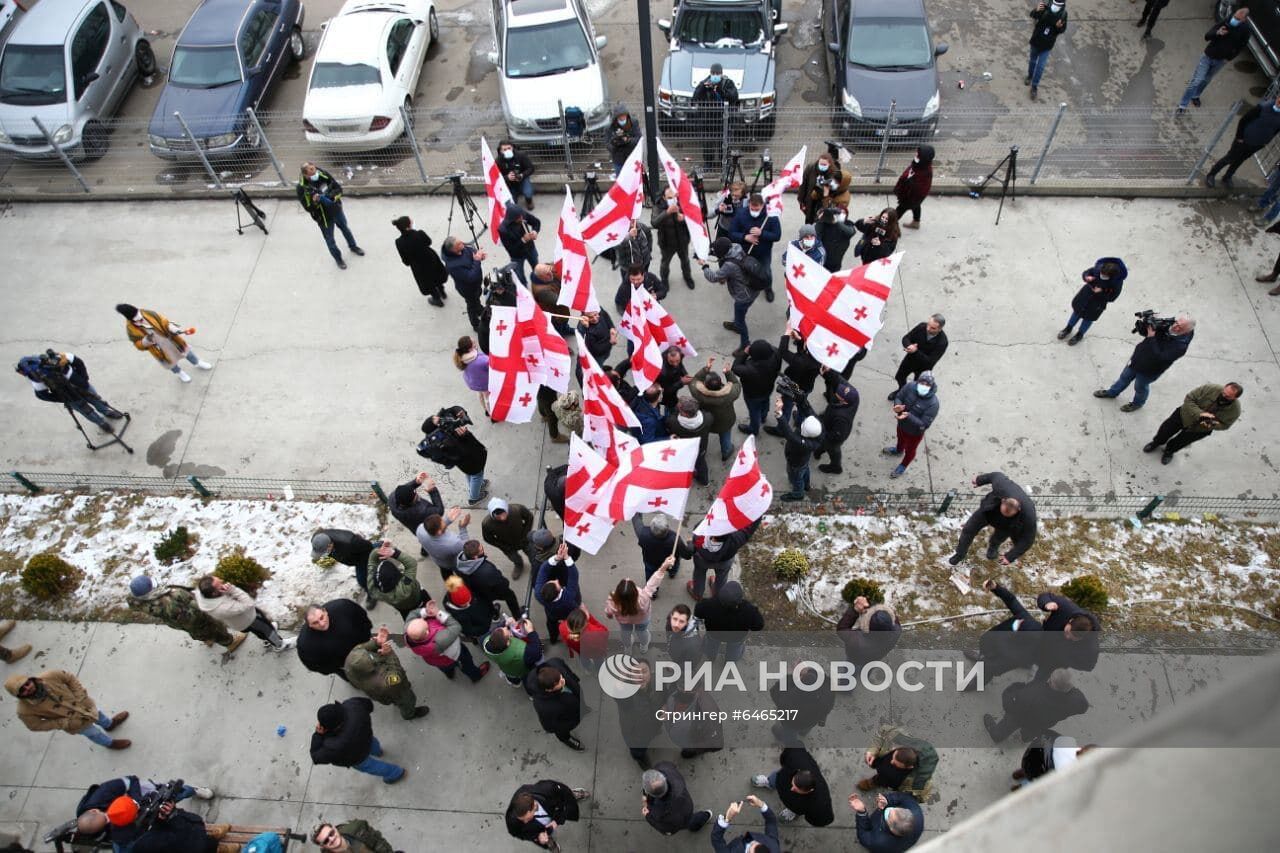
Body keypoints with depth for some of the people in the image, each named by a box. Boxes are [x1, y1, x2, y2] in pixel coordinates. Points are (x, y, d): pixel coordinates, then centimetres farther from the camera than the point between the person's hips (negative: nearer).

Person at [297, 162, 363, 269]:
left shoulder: (323, 175, -18)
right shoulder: (302, 188, -26)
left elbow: (339, 188, -9)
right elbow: (307, 207, -21)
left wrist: (332, 196, -29)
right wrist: (315, 201, -41)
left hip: (337, 210, 4)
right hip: (323, 217, -4)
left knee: (345, 228, 28)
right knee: (330, 239, 13)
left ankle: (353, 247, 57)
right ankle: (338, 258, 40)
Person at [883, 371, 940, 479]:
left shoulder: (933, 403, -37)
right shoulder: (910, 387, -26)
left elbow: (924, 424, -34)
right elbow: (898, 397, -9)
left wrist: (908, 416, -46)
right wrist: (898, 406, -33)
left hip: (915, 432, -4)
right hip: (902, 424, 4)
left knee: (909, 450, 26)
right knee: (900, 439, 37)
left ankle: (903, 466, 56)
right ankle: (898, 450, 72)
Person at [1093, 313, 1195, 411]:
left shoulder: (1180, 345, -35)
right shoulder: (1167, 325, -16)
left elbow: (1160, 358, -40)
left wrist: (1151, 338, -39)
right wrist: (1148, 323, -26)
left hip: (1148, 371, -6)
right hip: (1137, 359, 6)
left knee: (1140, 387, 22)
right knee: (1124, 377, 28)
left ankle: (1137, 403, 52)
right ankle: (1112, 392, 54)